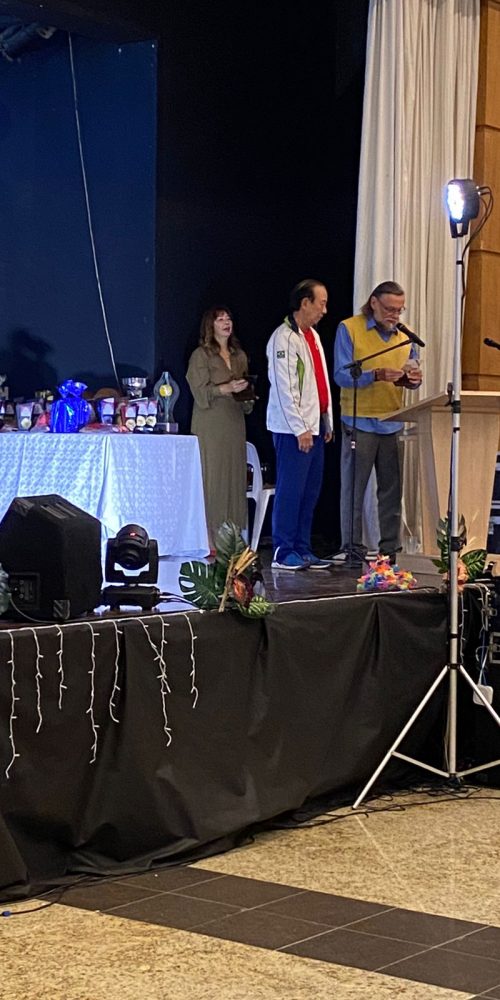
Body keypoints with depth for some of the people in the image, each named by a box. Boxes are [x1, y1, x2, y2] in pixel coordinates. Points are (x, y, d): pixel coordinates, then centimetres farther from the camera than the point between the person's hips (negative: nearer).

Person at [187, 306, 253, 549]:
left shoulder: (239, 356, 18)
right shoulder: (201, 355, -1)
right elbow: (200, 392, -8)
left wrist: (247, 394, 4)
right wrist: (227, 388, -20)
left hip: (234, 424, 6)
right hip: (210, 426, -6)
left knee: (235, 480, 1)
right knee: (212, 481, -8)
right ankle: (211, 544, -7)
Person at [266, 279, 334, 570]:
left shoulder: (313, 336, 17)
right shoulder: (284, 338, -12)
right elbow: (284, 388, -17)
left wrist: (328, 423, 18)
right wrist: (300, 429, -18)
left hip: (313, 427, 9)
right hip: (294, 429, -9)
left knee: (310, 491, 10)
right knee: (291, 491, -5)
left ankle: (302, 550, 17)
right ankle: (283, 554, 0)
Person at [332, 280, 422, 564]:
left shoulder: (404, 335, 13)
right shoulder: (349, 329, -3)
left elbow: (412, 375, 18)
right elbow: (342, 375, -11)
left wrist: (414, 378, -7)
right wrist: (376, 375, -26)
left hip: (394, 423, 4)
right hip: (360, 421, -4)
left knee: (392, 490, 5)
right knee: (353, 489, -1)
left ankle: (390, 549, 10)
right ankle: (353, 549, 4)